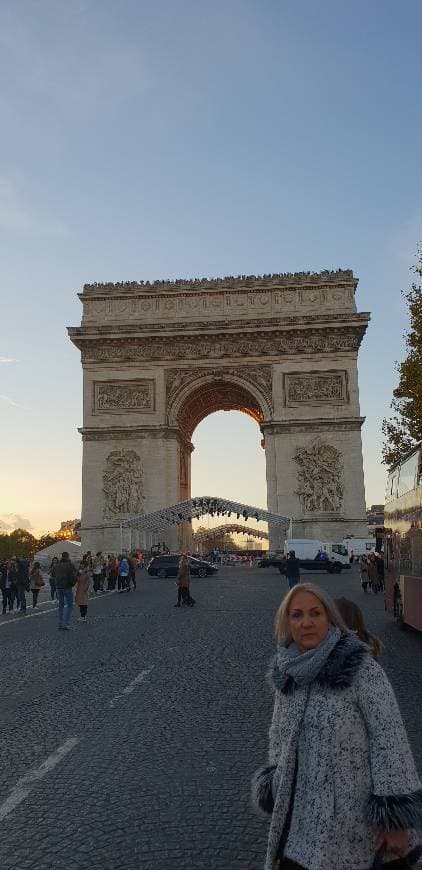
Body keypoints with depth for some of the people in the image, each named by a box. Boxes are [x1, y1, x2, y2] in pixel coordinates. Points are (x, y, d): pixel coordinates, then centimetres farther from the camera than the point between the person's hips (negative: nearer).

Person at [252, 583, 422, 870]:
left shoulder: (361, 668, -17)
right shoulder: (289, 671, 0)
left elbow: (390, 738, -16)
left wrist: (395, 819, -16)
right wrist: (275, 785, 15)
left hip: (350, 810, -5)